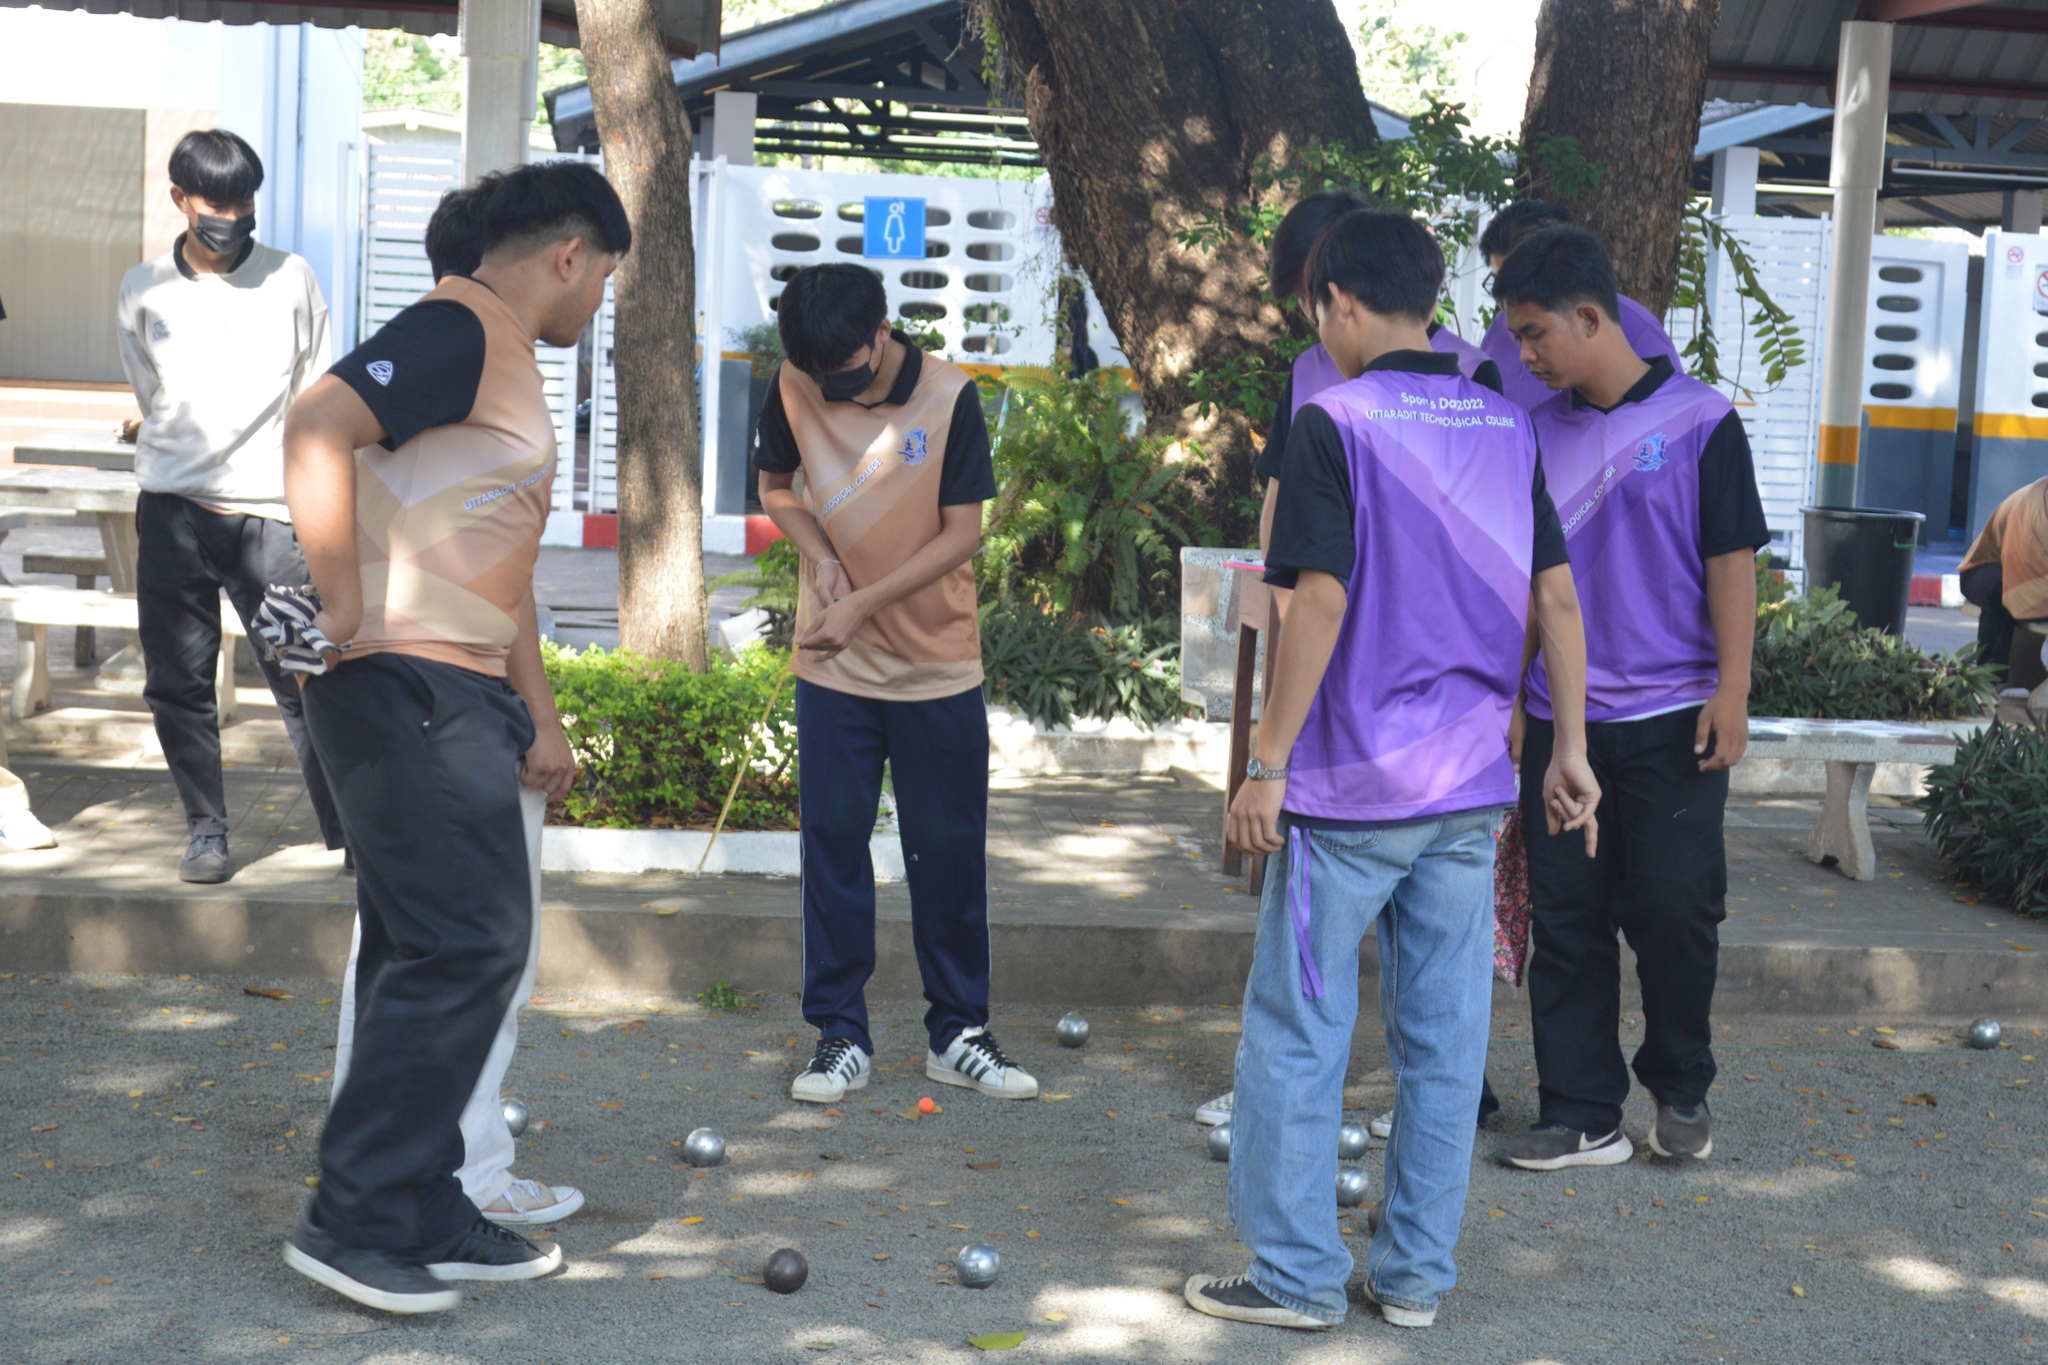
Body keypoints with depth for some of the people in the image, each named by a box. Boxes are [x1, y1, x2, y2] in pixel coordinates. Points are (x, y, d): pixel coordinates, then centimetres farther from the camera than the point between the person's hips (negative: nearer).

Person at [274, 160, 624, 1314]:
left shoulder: (510, 362, 22)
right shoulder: (457, 328, -9)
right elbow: (318, 427, -25)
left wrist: (540, 716, 25)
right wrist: (346, 607, -23)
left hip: (459, 697, 10)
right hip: (406, 685, -10)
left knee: (430, 957, 12)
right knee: (465, 945, -10)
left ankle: (422, 1217, 19)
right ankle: (356, 1219, -2)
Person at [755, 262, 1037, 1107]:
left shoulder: (950, 397, -13)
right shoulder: (794, 389, -5)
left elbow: (962, 533, -12)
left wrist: (865, 602, -20)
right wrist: (820, 554, -9)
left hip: (938, 666, -2)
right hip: (833, 667, 2)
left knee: (949, 852, 5)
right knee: (832, 844, 4)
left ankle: (958, 1034, 18)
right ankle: (840, 1034, 15)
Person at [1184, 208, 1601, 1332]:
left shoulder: (1335, 424, -10)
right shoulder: (1505, 427, 8)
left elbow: (1321, 606, -16)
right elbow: (1557, 599, 8)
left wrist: (1268, 762, -12)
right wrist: (1568, 751, 14)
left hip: (1352, 788, -6)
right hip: (1471, 786, 6)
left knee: (1297, 1031, 6)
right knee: (1443, 1033, 11)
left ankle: (1296, 1272, 11)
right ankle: (1416, 1273, 19)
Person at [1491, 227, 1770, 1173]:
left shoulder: (1698, 421, -5)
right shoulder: (1536, 433, 7)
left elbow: (1731, 561, -5)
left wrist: (1732, 690, -10)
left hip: (1672, 716, -4)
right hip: (1560, 717, 4)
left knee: (1674, 912, 2)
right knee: (1566, 919, 5)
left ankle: (1682, 1089, 25)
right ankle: (1582, 1116, 14)